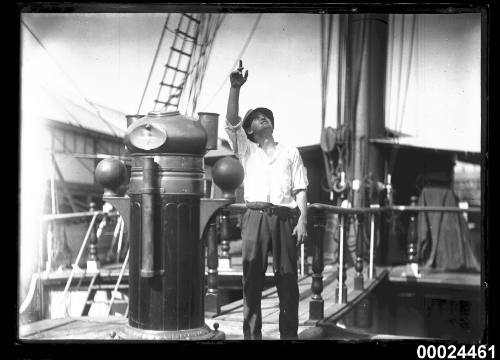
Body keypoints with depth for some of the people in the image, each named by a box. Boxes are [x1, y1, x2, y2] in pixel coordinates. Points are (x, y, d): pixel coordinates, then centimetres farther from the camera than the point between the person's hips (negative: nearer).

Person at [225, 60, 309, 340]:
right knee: (252, 279, -3)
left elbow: (301, 190, 9)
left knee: (288, 279, 1)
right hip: (256, 216, 0)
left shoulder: (290, 153, 18)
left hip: (285, 217, 1)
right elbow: (231, 122, 1)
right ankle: (252, 335, 2)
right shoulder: (246, 150, 17)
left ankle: (289, 334, 8)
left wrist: (303, 220, -5)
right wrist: (236, 88, -10)